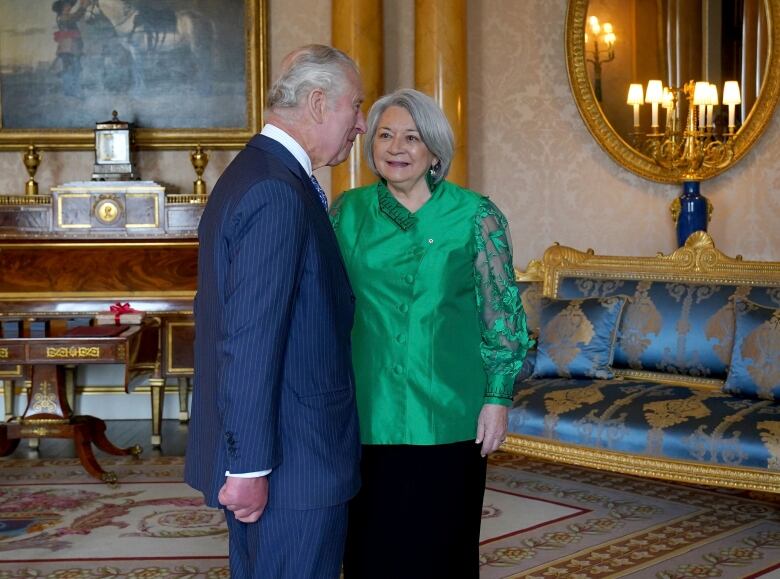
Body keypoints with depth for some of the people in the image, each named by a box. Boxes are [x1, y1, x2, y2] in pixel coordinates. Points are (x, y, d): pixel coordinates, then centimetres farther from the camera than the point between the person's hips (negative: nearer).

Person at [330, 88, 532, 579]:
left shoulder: (476, 216, -3)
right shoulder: (349, 211, 4)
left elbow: (501, 312, -2)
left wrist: (498, 398, -6)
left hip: (448, 414, -2)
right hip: (369, 413, 2)